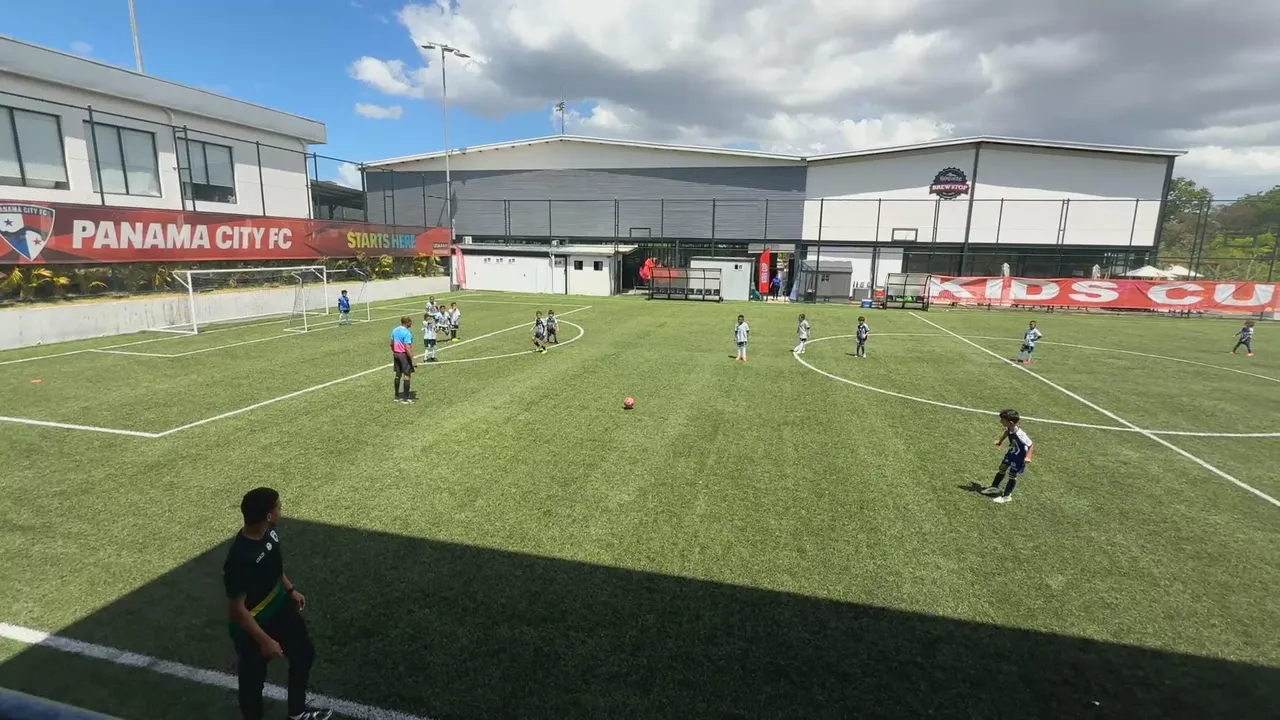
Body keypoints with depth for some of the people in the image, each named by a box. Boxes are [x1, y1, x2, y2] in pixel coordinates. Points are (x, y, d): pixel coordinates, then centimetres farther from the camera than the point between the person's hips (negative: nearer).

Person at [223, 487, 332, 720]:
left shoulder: (270, 532, -12)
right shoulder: (240, 557, -35)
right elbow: (236, 609, -26)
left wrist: (290, 589, 14)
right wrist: (265, 640, -20)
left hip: (280, 608, 9)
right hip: (253, 626, -8)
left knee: (304, 654, 23)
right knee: (253, 681, 16)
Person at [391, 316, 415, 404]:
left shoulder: (395, 330, 7)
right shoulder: (407, 332, -19)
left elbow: (391, 344, 16)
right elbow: (407, 348, -23)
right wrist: (412, 360, -20)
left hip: (396, 354, 8)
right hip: (404, 355, -8)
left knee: (398, 375, 15)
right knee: (407, 375, -1)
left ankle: (397, 396, 23)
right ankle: (405, 398, 0)